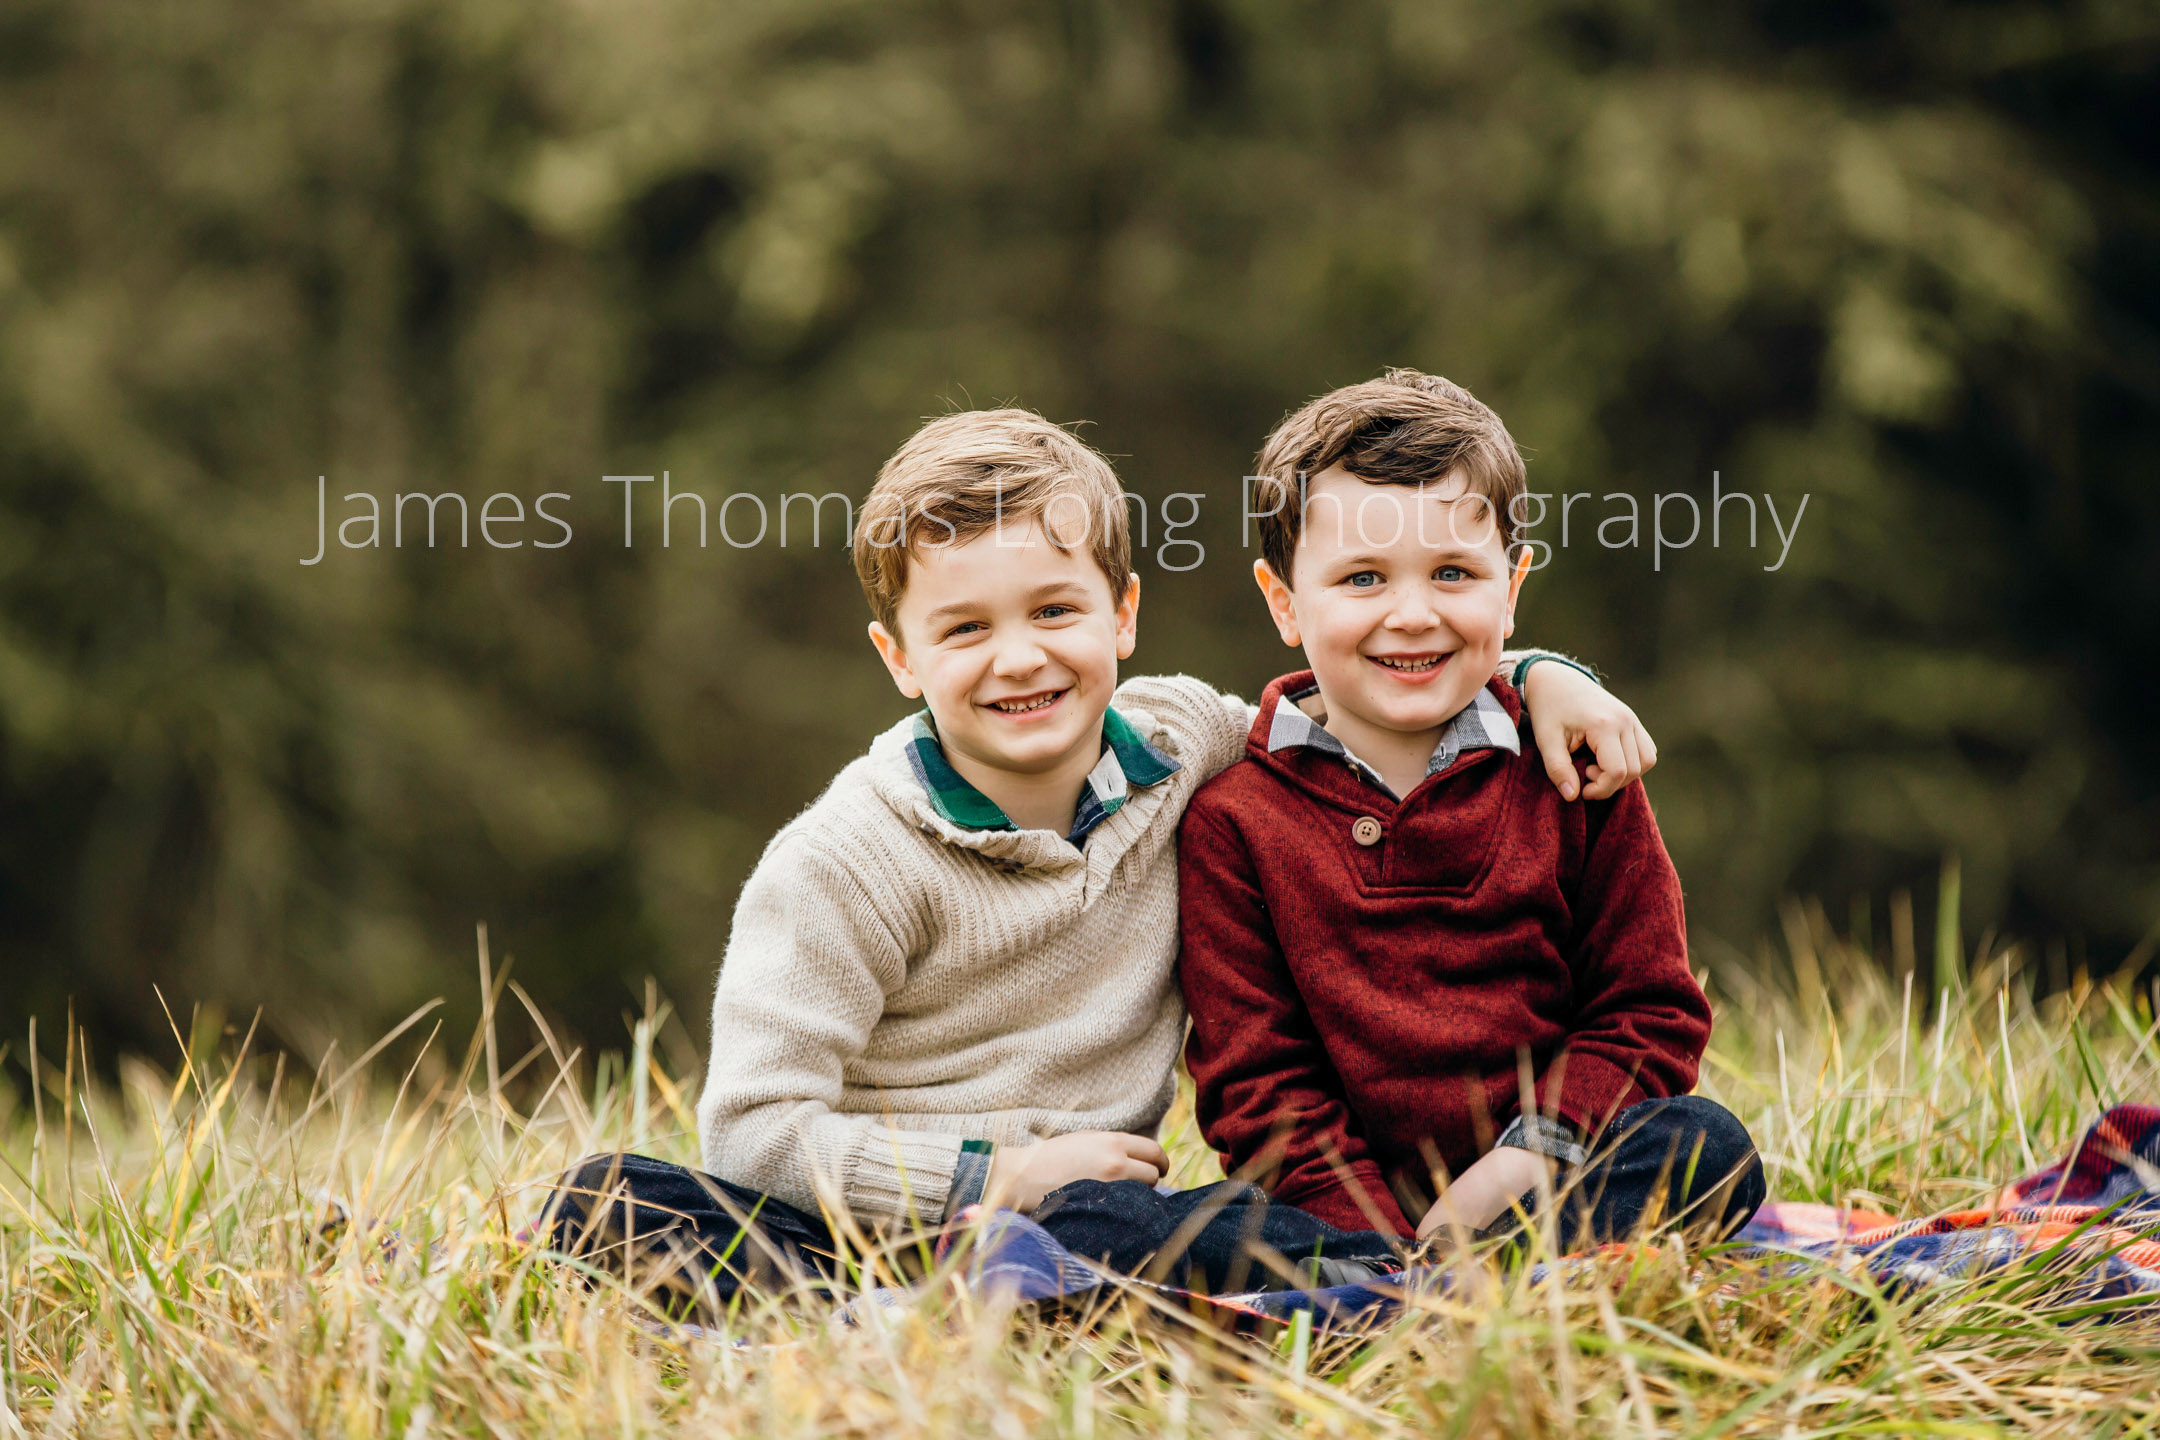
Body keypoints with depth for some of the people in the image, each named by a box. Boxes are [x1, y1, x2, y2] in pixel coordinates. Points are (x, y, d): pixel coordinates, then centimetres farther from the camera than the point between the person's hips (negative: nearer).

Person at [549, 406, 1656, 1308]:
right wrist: (999, 1175, -13)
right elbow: (755, 1131, -10)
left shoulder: (1179, 740, 9)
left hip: (1103, 1211, 3)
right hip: (883, 1226, -3)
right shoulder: (845, 864, -6)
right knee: (606, 1202, -38)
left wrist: (1534, 676, 10)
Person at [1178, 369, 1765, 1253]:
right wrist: (1379, 1238, -15)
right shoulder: (1235, 822, 4)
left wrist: (1526, 1158, -10)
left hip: (1557, 1180, 2)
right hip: (1359, 1208, -2)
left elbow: (1651, 1014, 8)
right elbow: (1256, 1083, 1)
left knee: (1708, 1148, -29)